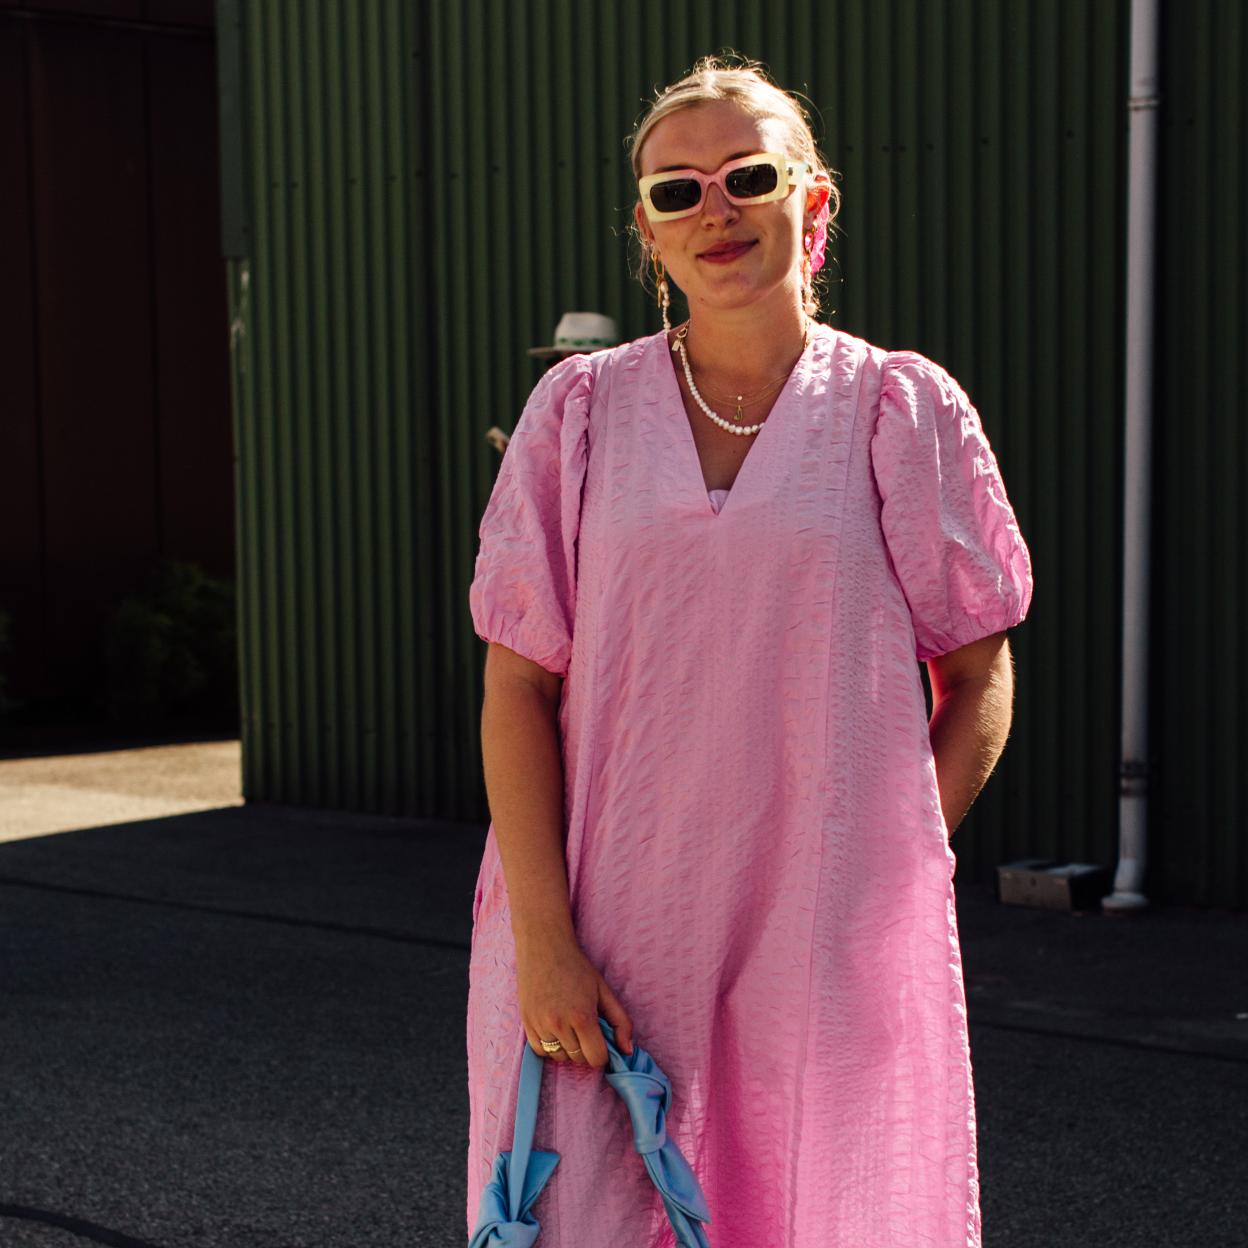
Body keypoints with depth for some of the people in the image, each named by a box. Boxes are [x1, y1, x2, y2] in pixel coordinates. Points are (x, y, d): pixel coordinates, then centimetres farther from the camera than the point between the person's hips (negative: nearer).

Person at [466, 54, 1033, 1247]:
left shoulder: (903, 411, 2)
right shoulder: (580, 410, 4)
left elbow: (979, 681, 8)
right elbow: (518, 688, 1)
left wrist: (891, 873, -2)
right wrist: (542, 940, -7)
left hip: (831, 954, 0)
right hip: (607, 938, 1)